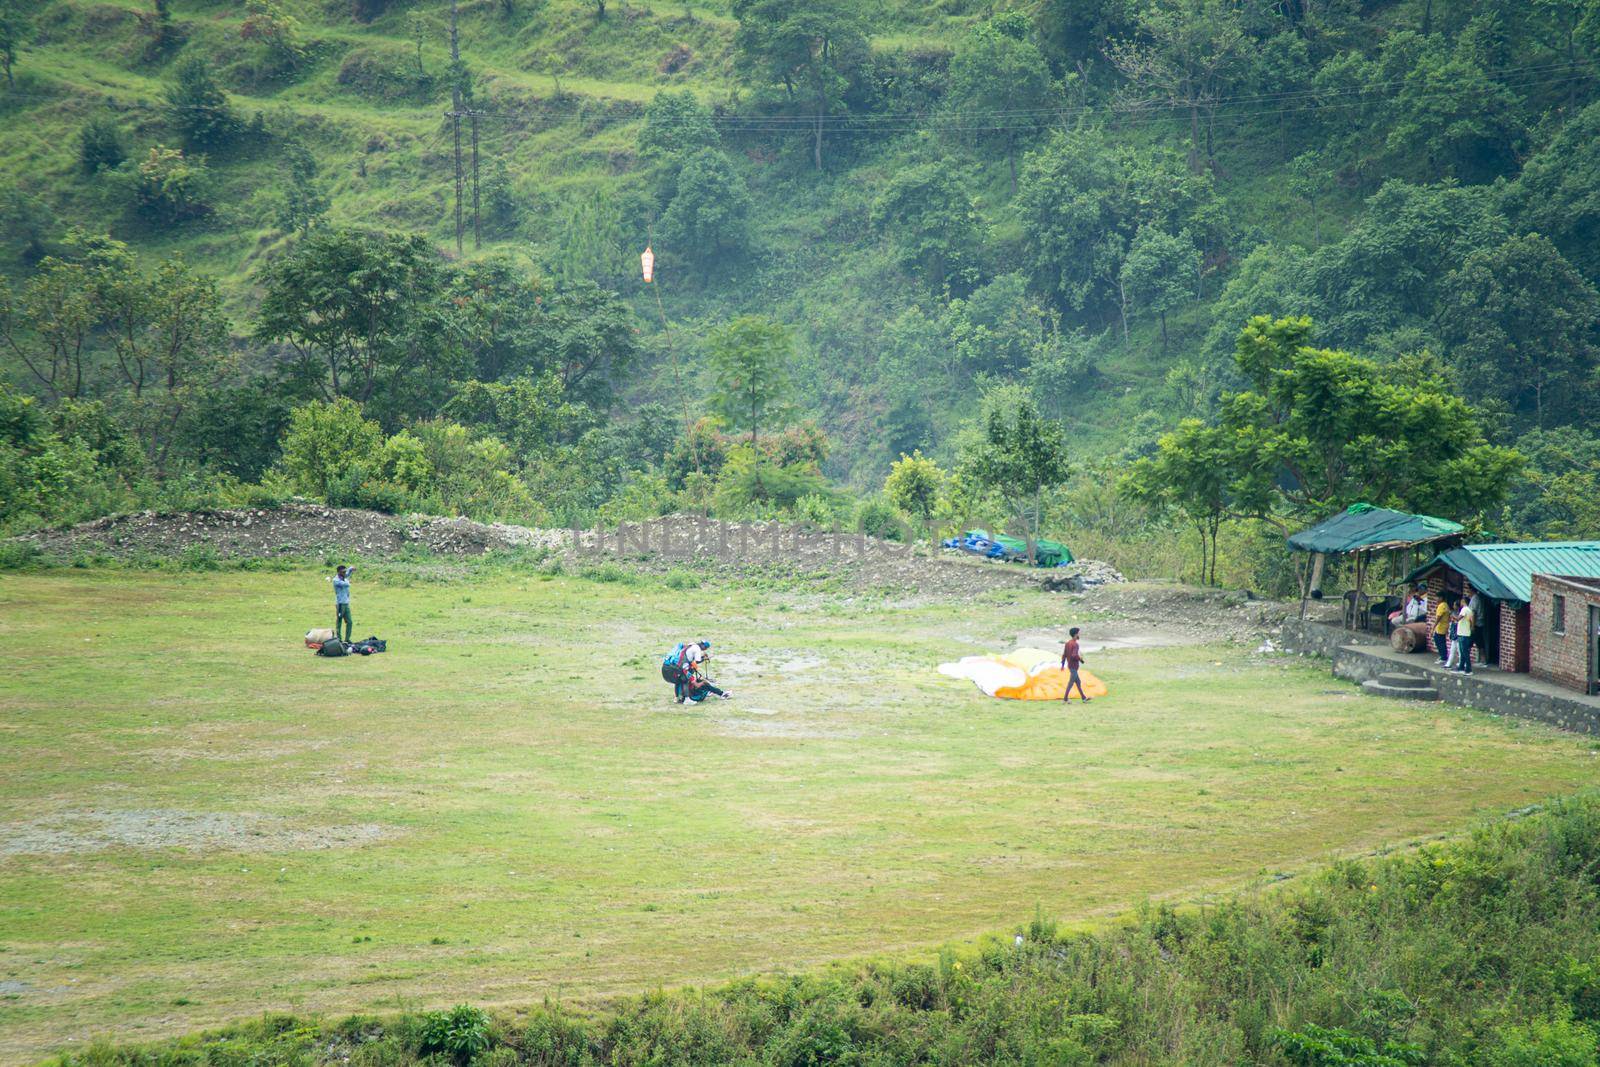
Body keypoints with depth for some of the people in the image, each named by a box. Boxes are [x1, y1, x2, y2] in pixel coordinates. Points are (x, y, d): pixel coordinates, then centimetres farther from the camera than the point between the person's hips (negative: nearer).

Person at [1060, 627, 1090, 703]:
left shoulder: (1067, 643, 8)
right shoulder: (1075, 644, -19)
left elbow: (1064, 655, 10)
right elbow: (1074, 655, -28)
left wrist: (1063, 665, 15)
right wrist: (1080, 659, -12)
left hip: (1069, 665, 9)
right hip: (1074, 666, -9)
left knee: (1078, 682, 16)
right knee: (1071, 683, -3)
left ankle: (1084, 698, 23)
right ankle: (1065, 699, -1)